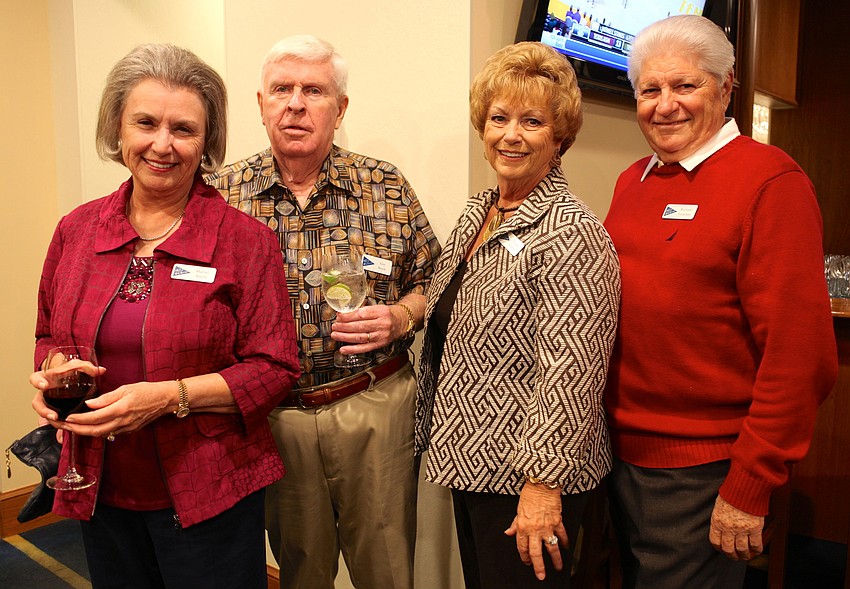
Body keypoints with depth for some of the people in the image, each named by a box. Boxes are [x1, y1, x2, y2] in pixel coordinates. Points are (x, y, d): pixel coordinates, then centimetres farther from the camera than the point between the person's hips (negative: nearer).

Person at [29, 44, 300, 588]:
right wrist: (50, 379, -6)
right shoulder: (76, 231, 2)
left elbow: (275, 369, -12)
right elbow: (50, 336, 16)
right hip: (102, 493, 4)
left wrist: (170, 396, -22)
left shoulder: (246, 240, -11)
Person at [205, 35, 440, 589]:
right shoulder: (221, 195, -1)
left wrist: (399, 317, -15)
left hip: (377, 404, 0)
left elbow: (432, 283, 4)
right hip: (273, 413, 1)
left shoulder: (387, 187, -2)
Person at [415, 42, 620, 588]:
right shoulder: (477, 212, 7)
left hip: (527, 480, -8)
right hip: (470, 459, 8)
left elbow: (571, 373, -24)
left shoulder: (572, 234, -20)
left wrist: (543, 483, -22)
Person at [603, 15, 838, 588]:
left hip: (701, 473, -6)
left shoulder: (771, 181, -14)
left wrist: (749, 489, -17)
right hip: (621, 450, 7)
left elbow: (799, 354, -18)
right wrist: (605, 425, 8)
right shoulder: (633, 180, 7)